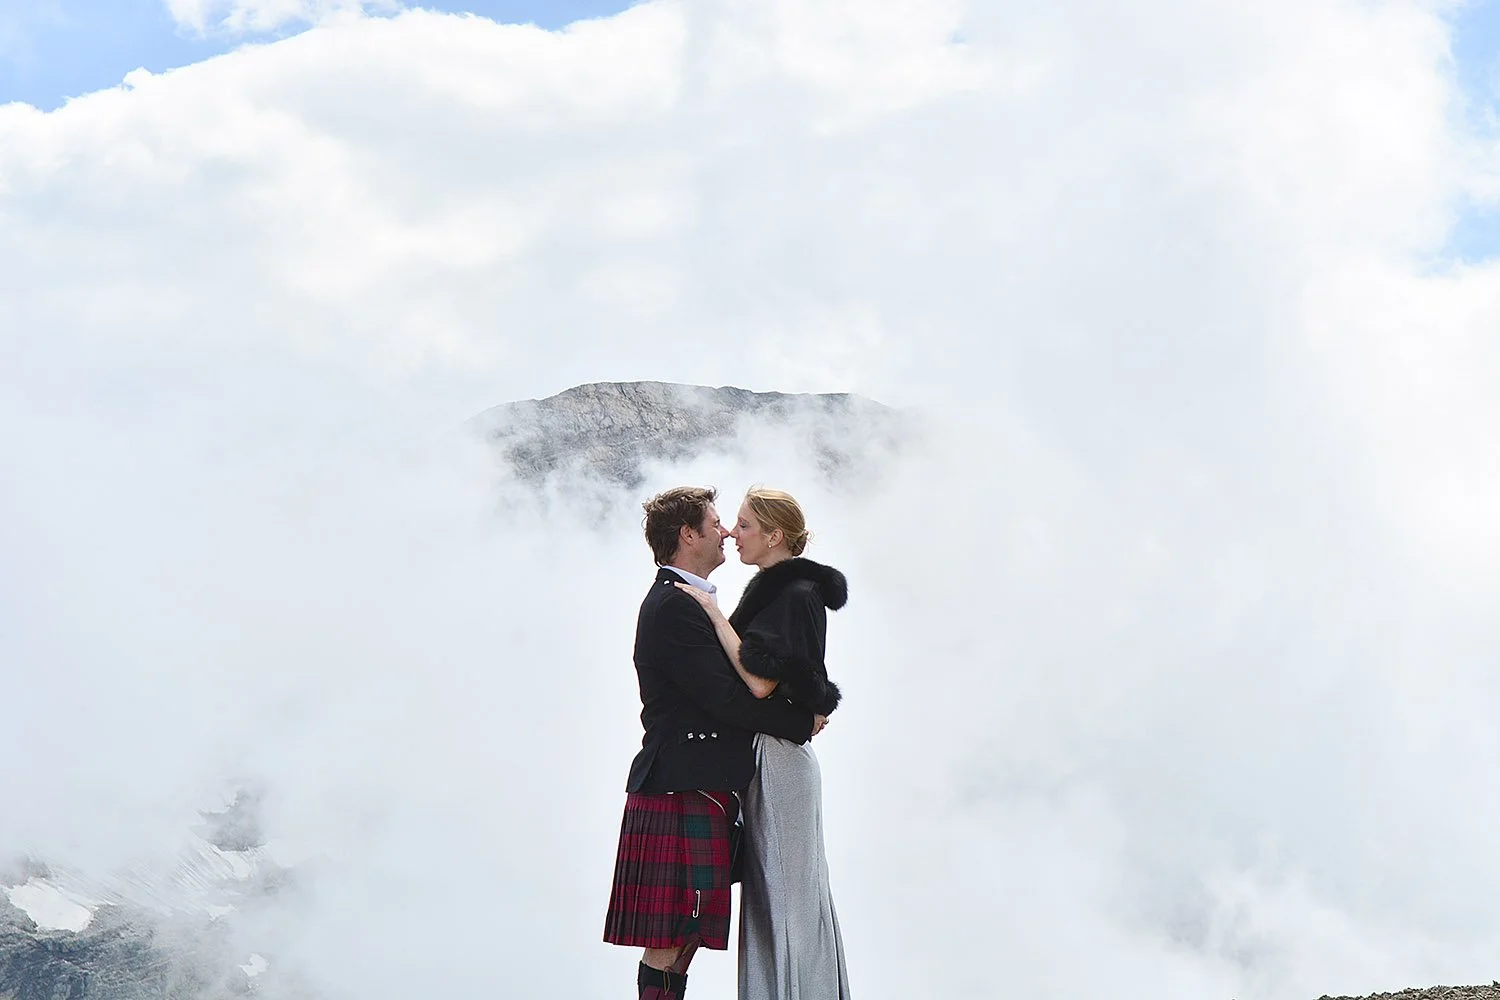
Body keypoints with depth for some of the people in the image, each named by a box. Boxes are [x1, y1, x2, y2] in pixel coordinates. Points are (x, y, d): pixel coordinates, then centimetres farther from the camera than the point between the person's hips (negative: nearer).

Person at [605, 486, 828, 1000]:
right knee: (671, 938, -10)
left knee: (682, 938, 9)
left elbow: (724, 689, 21)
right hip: (683, 789, -11)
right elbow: (724, 698, -18)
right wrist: (802, 722, -8)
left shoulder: (682, 602, 22)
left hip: (700, 788, 11)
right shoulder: (674, 606, -12)